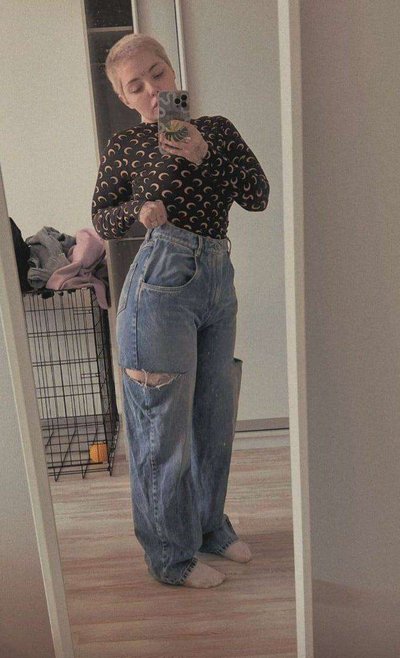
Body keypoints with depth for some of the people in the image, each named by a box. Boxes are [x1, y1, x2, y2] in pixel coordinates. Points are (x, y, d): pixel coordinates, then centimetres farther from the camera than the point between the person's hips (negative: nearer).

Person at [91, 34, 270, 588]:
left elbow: (258, 197, 3)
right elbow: (102, 222, 8)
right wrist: (139, 210, -11)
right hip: (162, 282, -5)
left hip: (219, 282, 5)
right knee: (164, 424, 1)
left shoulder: (217, 129, 13)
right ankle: (172, 556, 20)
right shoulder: (126, 147, 4)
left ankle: (209, 525, 37)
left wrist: (204, 156, -9)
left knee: (215, 416, 15)